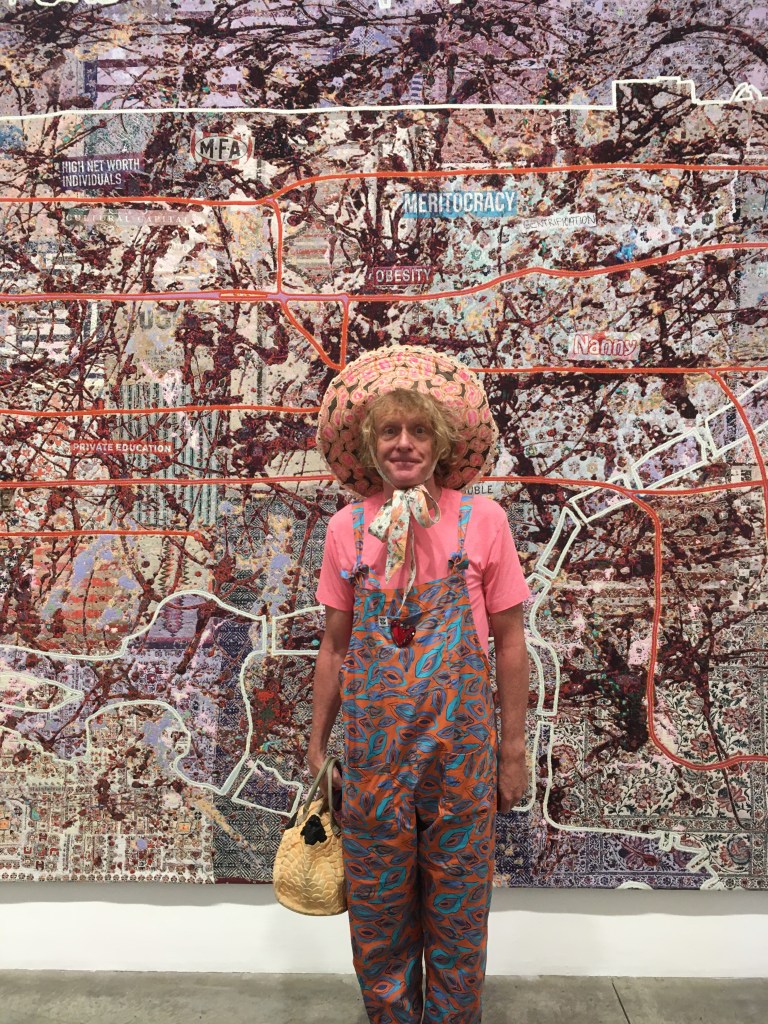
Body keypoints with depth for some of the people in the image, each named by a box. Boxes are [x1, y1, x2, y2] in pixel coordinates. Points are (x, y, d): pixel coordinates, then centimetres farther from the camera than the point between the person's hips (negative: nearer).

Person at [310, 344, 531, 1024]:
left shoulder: (481, 520, -6)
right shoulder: (348, 528, -1)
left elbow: (509, 644, -1)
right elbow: (335, 646, 6)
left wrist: (513, 751, 0)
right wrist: (317, 744, 8)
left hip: (460, 738, -1)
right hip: (374, 741, 2)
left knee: (458, 915, 14)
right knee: (379, 915, 16)